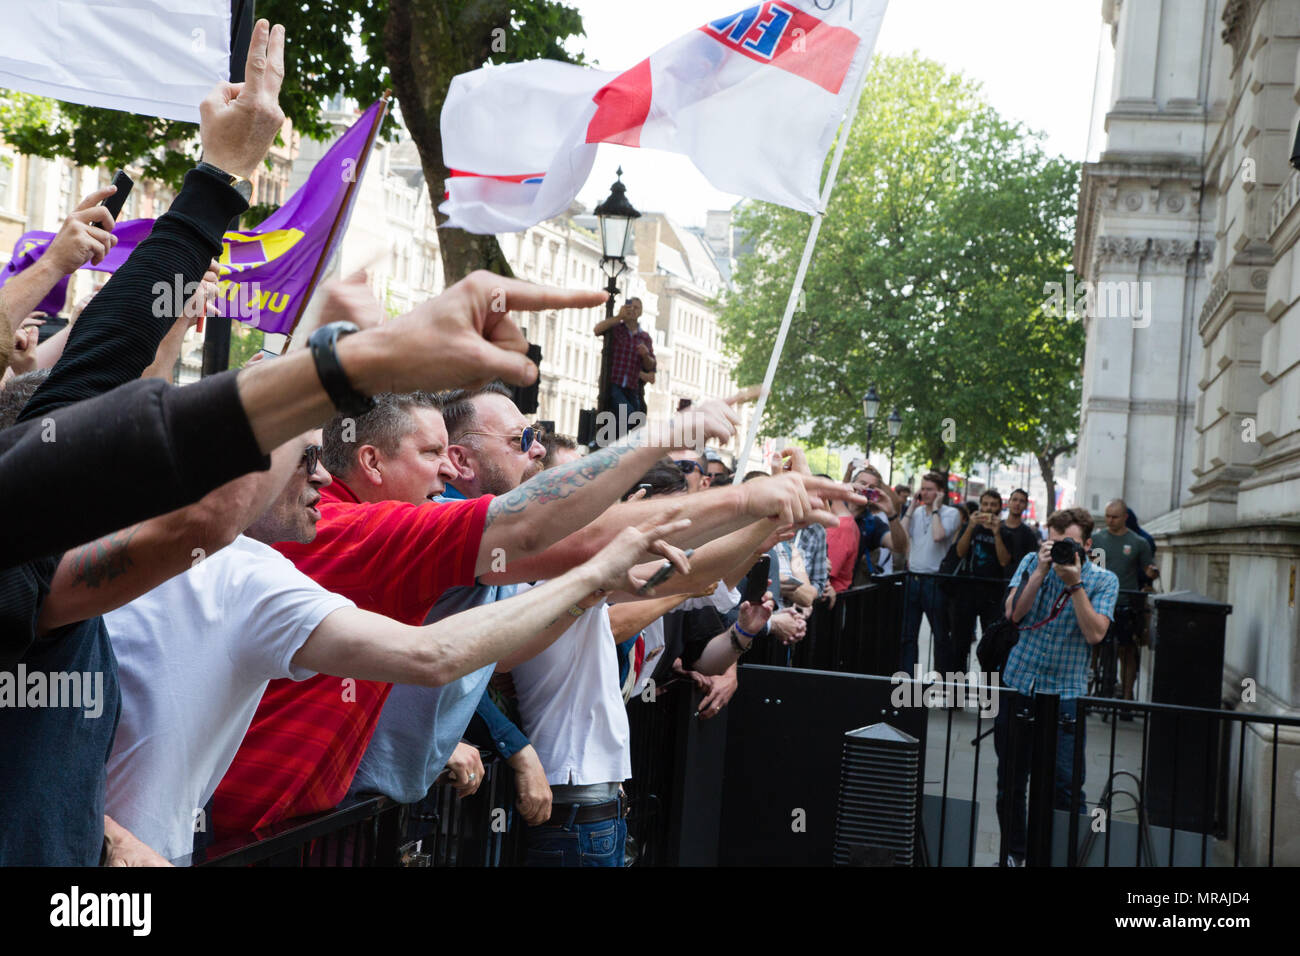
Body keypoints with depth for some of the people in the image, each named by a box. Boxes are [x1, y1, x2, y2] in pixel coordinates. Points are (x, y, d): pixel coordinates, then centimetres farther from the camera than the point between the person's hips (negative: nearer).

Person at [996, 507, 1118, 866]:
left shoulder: (1103, 581, -1)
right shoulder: (1032, 562, 4)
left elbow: (1094, 633, -14)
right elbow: (1013, 612, -9)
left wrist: (1074, 583, -18)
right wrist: (1041, 571, -17)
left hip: (1065, 692, -2)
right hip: (1019, 684, 2)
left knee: (1066, 786, -8)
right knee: (1010, 780, 11)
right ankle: (1013, 853, 26)